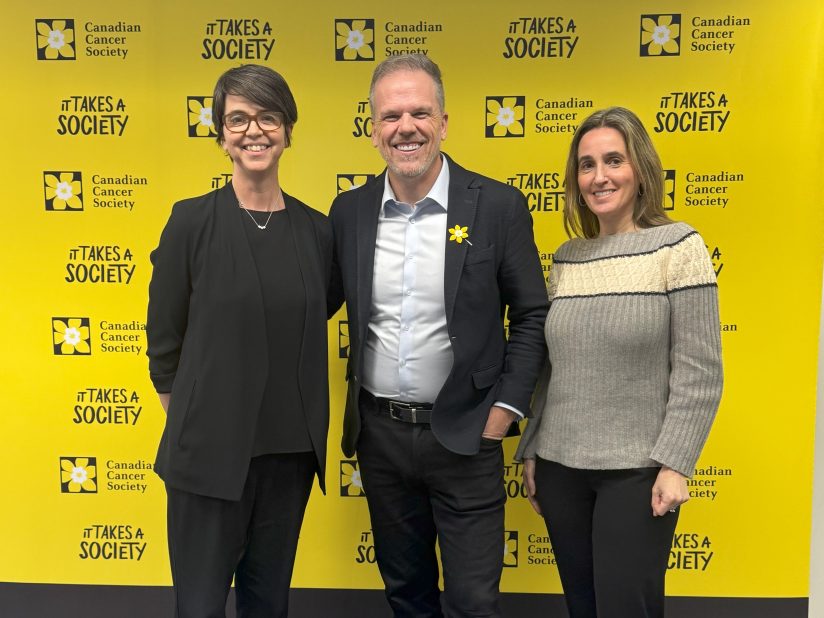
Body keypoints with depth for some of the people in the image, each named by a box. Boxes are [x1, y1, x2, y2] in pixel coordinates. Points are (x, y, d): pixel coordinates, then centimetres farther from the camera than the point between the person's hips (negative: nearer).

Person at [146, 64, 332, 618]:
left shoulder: (316, 229, 2)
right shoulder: (191, 222, -8)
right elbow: (165, 338, -2)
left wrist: (309, 432, 9)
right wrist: (189, 422, 4)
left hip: (292, 451, 3)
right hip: (210, 449, -3)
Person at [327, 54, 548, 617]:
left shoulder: (498, 206, -9)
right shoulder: (349, 211, 0)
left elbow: (532, 315, -3)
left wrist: (505, 409, -8)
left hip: (463, 437, -3)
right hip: (379, 434, 3)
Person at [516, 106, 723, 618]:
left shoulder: (678, 246, -7)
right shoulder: (566, 258, 7)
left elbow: (699, 371, -9)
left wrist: (674, 465, -14)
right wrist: (531, 451, 11)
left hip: (637, 469, -4)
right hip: (561, 466, 5)